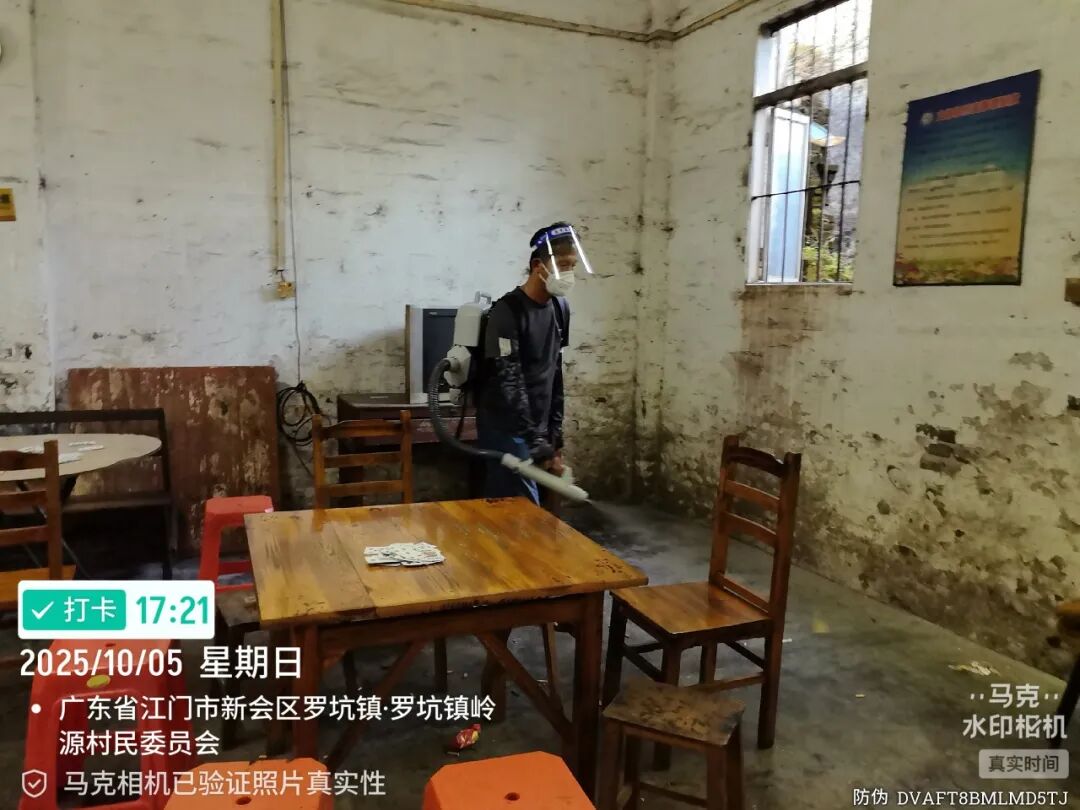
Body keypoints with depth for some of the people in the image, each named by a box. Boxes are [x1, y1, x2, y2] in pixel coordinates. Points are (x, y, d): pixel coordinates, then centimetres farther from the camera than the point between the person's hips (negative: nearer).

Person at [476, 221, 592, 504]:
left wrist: (554, 434, 9)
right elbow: (509, 384, -22)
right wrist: (538, 444, -25)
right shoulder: (508, 311, -17)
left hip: (537, 428, 7)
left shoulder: (560, 308, 6)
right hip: (506, 429, -6)